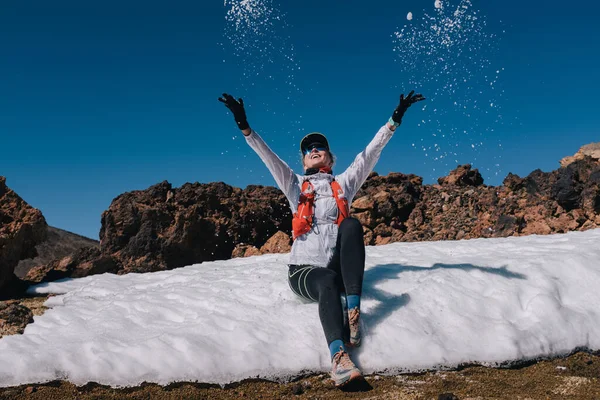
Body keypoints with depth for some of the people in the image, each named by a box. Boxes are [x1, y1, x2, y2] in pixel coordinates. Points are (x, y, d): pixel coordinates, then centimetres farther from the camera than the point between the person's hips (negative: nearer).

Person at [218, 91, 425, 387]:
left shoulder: (344, 184, 15)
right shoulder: (296, 186, 14)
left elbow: (370, 153, 7)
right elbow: (268, 157, 2)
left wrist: (395, 120, -1)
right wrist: (244, 126, -10)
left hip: (338, 270, 1)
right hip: (305, 271, -1)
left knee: (351, 224, -27)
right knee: (329, 282, -36)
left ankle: (353, 310, -35)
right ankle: (339, 358, -55)